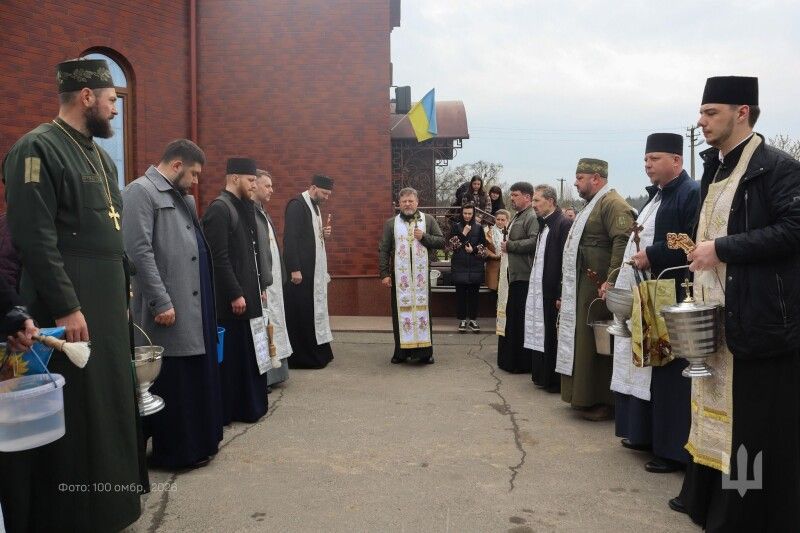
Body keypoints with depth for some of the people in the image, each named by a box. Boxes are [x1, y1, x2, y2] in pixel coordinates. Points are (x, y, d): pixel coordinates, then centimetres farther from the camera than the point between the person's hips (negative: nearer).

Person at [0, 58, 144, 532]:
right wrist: (66, 307, -21)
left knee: (109, 404, 15)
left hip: (107, 305, 9)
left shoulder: (100, 156, 16)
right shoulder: (38, 149, -11)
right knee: (72, 416, 0)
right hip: (69, 309, -9)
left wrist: (123, 292, 15)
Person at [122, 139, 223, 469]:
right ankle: (174, 451, 15)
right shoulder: (141, 192, -8)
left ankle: (197, 442, 28)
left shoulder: (182, 198, 19)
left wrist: (206, 302, 12)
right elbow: (139, 251, -17)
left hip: (195, 307, 9)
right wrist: (161, 302, -20)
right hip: (170, 309, -9)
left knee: (196, 377, 15)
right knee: (173, 383, 2)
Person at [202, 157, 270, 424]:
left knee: (248, 353, 14)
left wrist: (260, 286, 14)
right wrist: (235, 294, -19)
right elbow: (219, 258, -19)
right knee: (230, 356, 1)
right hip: (231, 300, -9)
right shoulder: (219, 209, -13)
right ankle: (225, 411, 13)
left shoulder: (244, 208, 14)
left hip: (248, 295, 9)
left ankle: (249, 406, 24)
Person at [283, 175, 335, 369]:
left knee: (314, 310, 12)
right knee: (301, 313, -2)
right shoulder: (297, 205, -13)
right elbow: (289, 238, -20)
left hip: (315, 269, 9)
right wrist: (294, 269, -23)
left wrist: (324, 234, 0)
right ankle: (301, 356, 6)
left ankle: (317, 353, 20)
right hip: (301, 270, -9)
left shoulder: (315, 206, 14)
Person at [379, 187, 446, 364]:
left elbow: (442, 242, 5)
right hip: (400, 275, 0)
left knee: (422, 309, 2)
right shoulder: (391, 223, 6)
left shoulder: (428, 220, 7)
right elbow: (383, 250, 4)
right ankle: (401, 351, 11)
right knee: (401, 311, 2)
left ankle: (425, 351, 10)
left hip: (421, 274, 0)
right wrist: (384, 274, -4)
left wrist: (424, 237, -10)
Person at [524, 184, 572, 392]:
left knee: (553, 336, 0)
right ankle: (542, 376, 24)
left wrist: (561, 295, -19)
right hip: (539, 290, 8)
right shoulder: (544, 225, 14)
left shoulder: (564, 224, -13)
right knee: (541, 335, 13)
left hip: (553, 292, -8)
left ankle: (555, 381, 11)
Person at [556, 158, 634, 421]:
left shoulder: (613, 204, -13)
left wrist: (611, 280, -28)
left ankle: (602, 401, 7)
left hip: (598, 289, -10)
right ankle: (586, 396, 24)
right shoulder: (594, 205, 20)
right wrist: (569, 286, 20)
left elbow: (623, 242, -24)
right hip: (583, 288, 10)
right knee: (584, 341, 14)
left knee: (598, 344, -3)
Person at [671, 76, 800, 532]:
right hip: (716, 315, 9)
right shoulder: (716, 169, 16)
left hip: (758, 319, -9)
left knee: (755, 422, 1)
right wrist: (700, 250, 9)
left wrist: (721, 249, -20)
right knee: (717, 410, 17)